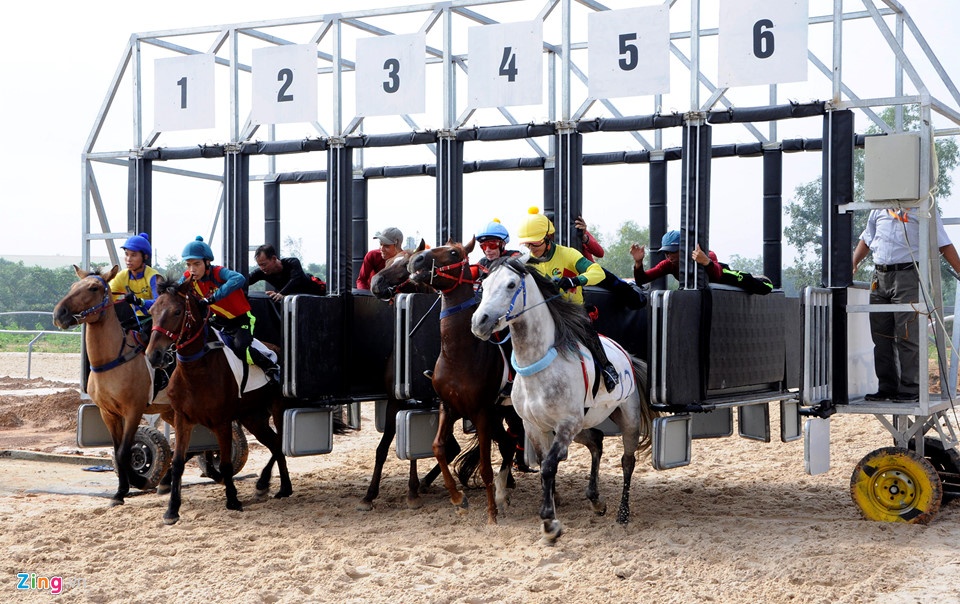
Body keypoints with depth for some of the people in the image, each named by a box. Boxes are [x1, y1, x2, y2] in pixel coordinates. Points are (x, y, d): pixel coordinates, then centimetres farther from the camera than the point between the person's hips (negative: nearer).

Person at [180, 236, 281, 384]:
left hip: (241, 318, -7)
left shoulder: (218, 272, -31)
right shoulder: (188, 278, -12)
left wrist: (212, 298, -58)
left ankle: (272, 368, -8)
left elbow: (239, 279, -52)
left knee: (240, 348, -28)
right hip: (219, 319, 7)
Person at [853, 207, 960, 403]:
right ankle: (887, 388, 12)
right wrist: (852, 265, 14)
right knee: (881, 335, 6)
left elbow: (944, 245, 2)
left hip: (908, 275, -5)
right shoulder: (878, 209, 17)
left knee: (907, 335, -8)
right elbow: (866, 240, 27)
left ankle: (910, 389, -3)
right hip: (879, 276, 5)